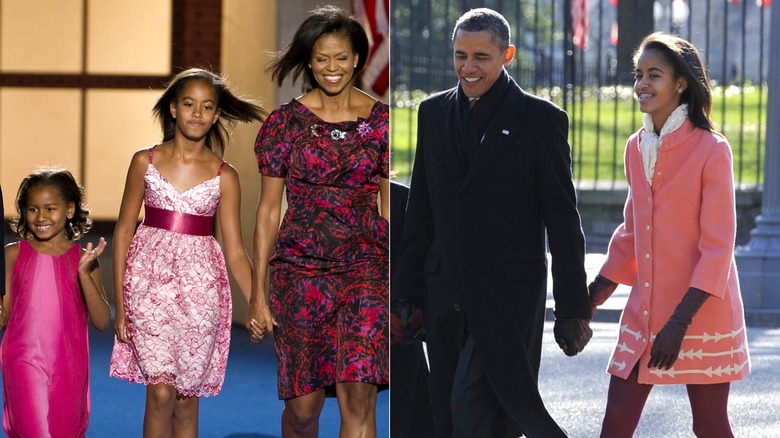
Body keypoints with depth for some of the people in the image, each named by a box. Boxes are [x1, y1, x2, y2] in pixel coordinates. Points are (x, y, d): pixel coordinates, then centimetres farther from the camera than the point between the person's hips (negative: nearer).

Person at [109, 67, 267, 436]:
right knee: (161, 391, -13)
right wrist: (120, 304, 2)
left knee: (187, 396, 5)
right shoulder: (145, 162, 3)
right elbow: (124, 230, 6)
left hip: (199, 286, 1)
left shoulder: (224, 176, 3)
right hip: (150, 281, -1)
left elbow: (235, 251, 5)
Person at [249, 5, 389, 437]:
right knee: (304, 403, 3)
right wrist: (258, 291, 2)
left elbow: (390, 209, 9)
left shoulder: (381, 122, 5)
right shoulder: (285, 122, 2)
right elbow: (268, 210, 5)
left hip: (366, 267, 0)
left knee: (359, 395, -14)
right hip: (300, 268, 0)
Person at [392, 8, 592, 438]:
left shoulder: (541, 120, -4)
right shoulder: (434, 112, 11)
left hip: (508, 294, -5)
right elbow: (420, 216, 14)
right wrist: (406, 292, 11)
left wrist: (572, 310, -6)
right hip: (445, 296, 5)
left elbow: (563, 222, -4)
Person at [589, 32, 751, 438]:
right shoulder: (636, 148, 8)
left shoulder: (710, 150, -11)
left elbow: (718, 248, -14)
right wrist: (599, 289, 14)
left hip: (700, 312, -6)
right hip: (644, 310, 6)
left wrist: (679, 323, -20)